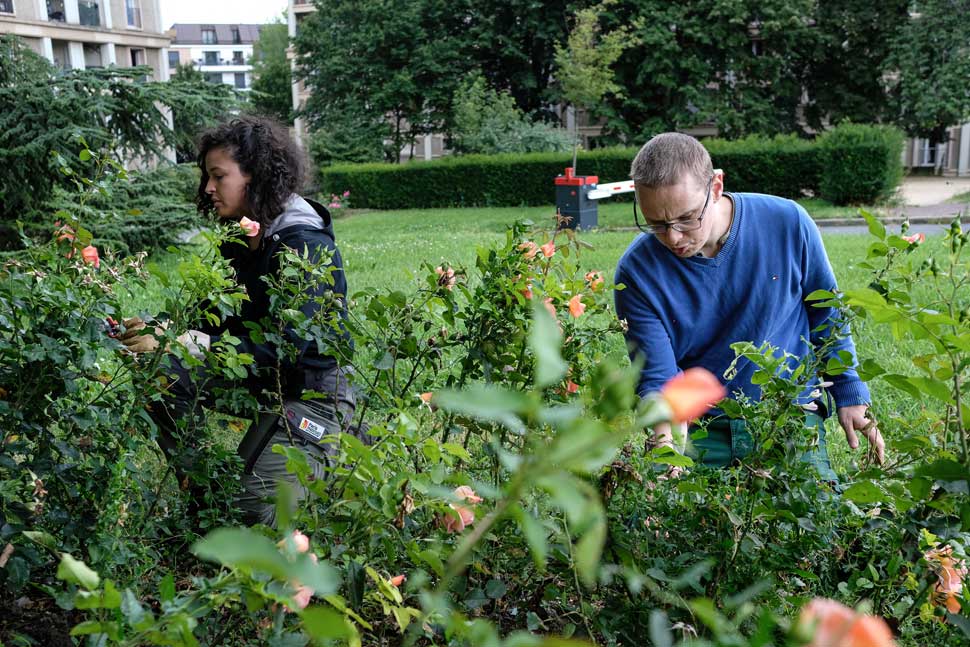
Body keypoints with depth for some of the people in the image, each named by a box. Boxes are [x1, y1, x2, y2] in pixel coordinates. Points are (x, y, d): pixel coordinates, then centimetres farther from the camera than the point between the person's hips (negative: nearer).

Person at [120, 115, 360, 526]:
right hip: (262, 379, 8)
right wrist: (157, 330, -14)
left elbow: (284, 348, -31)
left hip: (313, 393, -8)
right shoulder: (240, 235, 3)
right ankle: (199, 496, 5)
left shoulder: (305, 245, -24)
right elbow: (219, 319, 6)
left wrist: (177, 341, -35)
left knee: (254, 510, -12)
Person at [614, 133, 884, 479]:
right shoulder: (637, 271, -14)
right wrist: (667, 423, -35)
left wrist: (849, 396, 7)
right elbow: (657, 376, -14)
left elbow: (827, 315, 6)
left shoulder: (787, 224, -11)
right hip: (699, 427, -1)